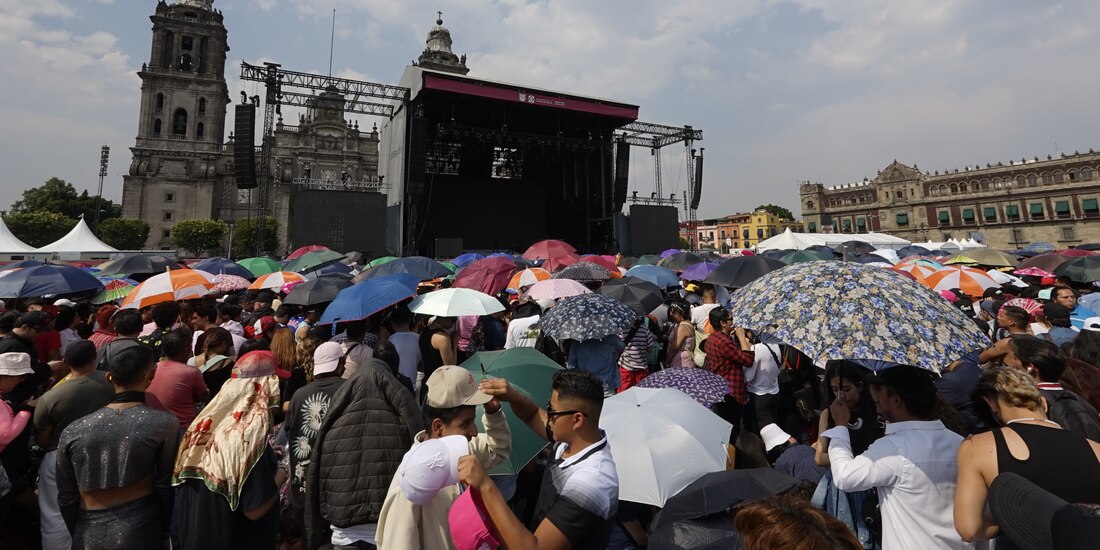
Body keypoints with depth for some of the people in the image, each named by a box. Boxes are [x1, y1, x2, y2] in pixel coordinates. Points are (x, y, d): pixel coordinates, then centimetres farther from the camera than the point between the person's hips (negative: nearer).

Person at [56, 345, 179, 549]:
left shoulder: (72, 432, -6)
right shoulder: (165, 423, -15)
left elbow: (66, 498, 4)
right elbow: (165, 487, -7)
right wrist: (165, 533, 8)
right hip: (141, 532, -3)